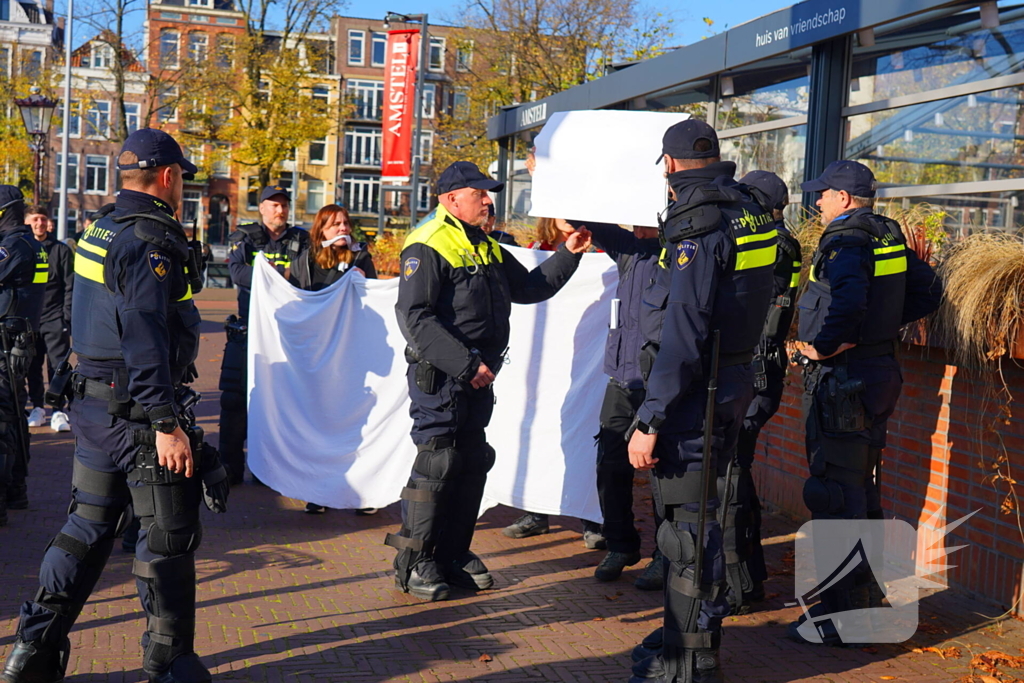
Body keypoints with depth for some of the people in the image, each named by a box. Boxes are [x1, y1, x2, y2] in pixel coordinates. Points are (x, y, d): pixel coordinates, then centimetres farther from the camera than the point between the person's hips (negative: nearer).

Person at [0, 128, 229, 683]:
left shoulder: (101, 229, 13)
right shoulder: (151, 240, -17)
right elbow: (145, 340, -23)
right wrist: (166, 424, -23)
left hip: (92, 403, 9)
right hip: (138, 410, -9)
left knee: (89, 525, 17)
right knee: (168, 535, 2)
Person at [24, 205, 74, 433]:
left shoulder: (61, 250, 2)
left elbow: (70, 286, 1)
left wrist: (67, 316, -7)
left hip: (55, 319, -2)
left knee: (58, 366, -5)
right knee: (33, 366, 8)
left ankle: (59, 410, -1)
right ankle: (37, 407, 19)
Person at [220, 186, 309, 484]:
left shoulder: (300, 240, 11)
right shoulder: (244, 236, 7)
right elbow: (238, 272, -10)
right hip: (247, 332, -1)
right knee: (235, 398, -1)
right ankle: (230, 466, 9)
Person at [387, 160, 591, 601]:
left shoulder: (488, 248, 16)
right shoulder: (428, 246, -12)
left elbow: (529, 288, 24)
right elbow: (415, 318, -20)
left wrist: (568, 254, 12)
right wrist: (465, 364, -23)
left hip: (478, 376, 9)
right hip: (440, 375, -8)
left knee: (473, 462, 12)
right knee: (437, 464, -6)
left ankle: (454, 554, 24)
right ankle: (414, 563, 5)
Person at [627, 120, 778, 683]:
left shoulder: (697, 228, -18)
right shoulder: (747, 213, 10)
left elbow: (683, 336, -24)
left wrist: (649, 421, -22)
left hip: (695, 392, -10)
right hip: (731, 383, 10)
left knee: (687, 523, -2)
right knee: (692, 515, 20)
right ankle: (683, 633, 34)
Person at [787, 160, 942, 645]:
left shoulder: (844, 241, -16)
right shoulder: (890, 237, 12)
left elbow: (848, 301, -34)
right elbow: (928, 290, 17)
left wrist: (820, 346, -21)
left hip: (843, 378, -10)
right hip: (879, 372, 10)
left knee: (835, 496, -5)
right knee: (861, 489, 19)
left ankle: (843, 615, -1)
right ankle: (867, 596, 31)